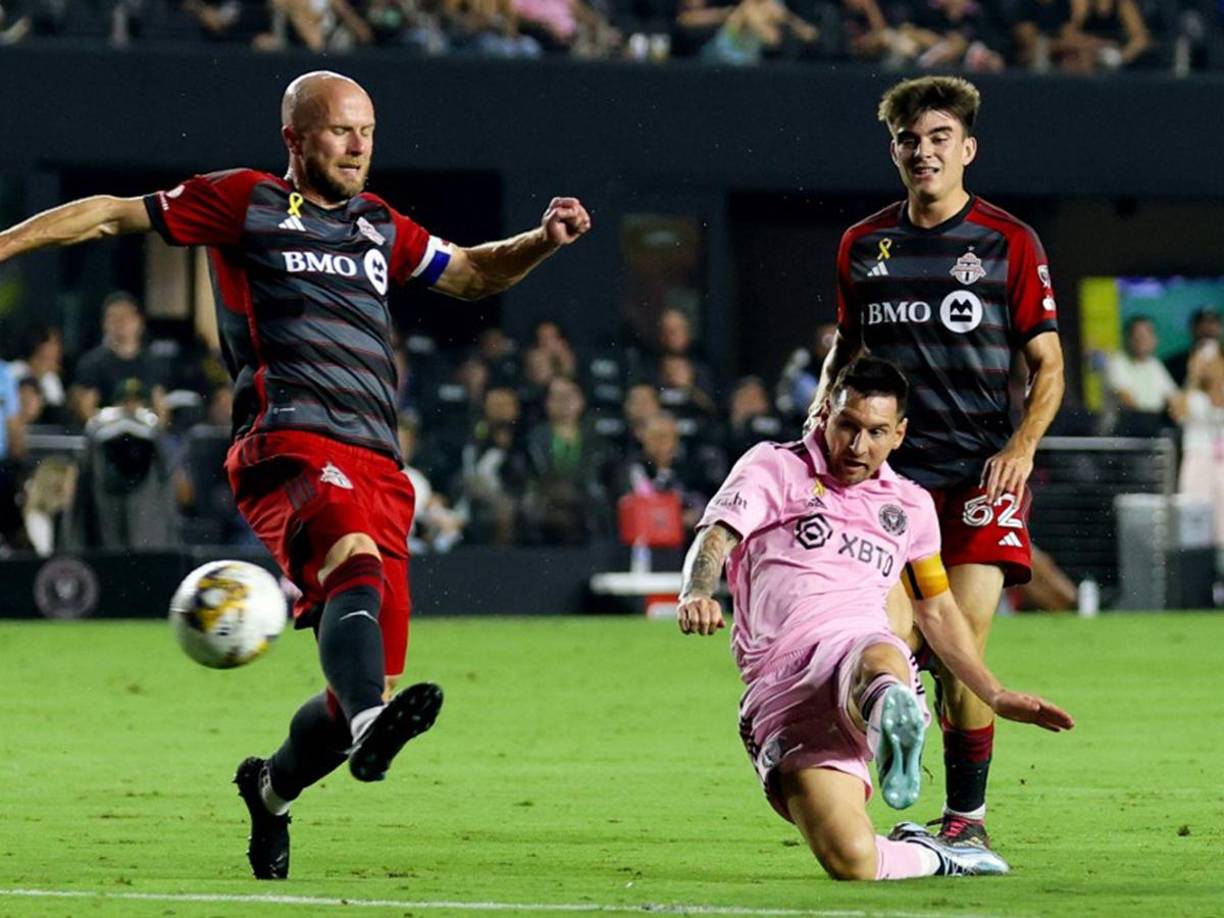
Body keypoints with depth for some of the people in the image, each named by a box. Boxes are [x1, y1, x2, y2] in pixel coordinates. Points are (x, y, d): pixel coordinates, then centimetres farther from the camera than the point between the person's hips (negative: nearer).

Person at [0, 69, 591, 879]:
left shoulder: (381, 227, 26)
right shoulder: (246, 203, 11)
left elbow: (473, 274, 39)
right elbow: (114, 216, 16)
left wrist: (544, 241, 21)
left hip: (379, 470, 6)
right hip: (291, 444, -6)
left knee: (373, 683, 1)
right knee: (354, 558, -39)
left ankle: (273, 788, 28)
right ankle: (371, 723, -63)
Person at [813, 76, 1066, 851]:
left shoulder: (1009, 243, 2)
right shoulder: (863, 247, 12)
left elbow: (1048, 362, 5)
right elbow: (847, 348, 24)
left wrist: (1023, 444, -11)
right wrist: (824, 417, 6)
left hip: (981, 474, -3)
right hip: (892, 472, 3)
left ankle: (967, 814, 3)